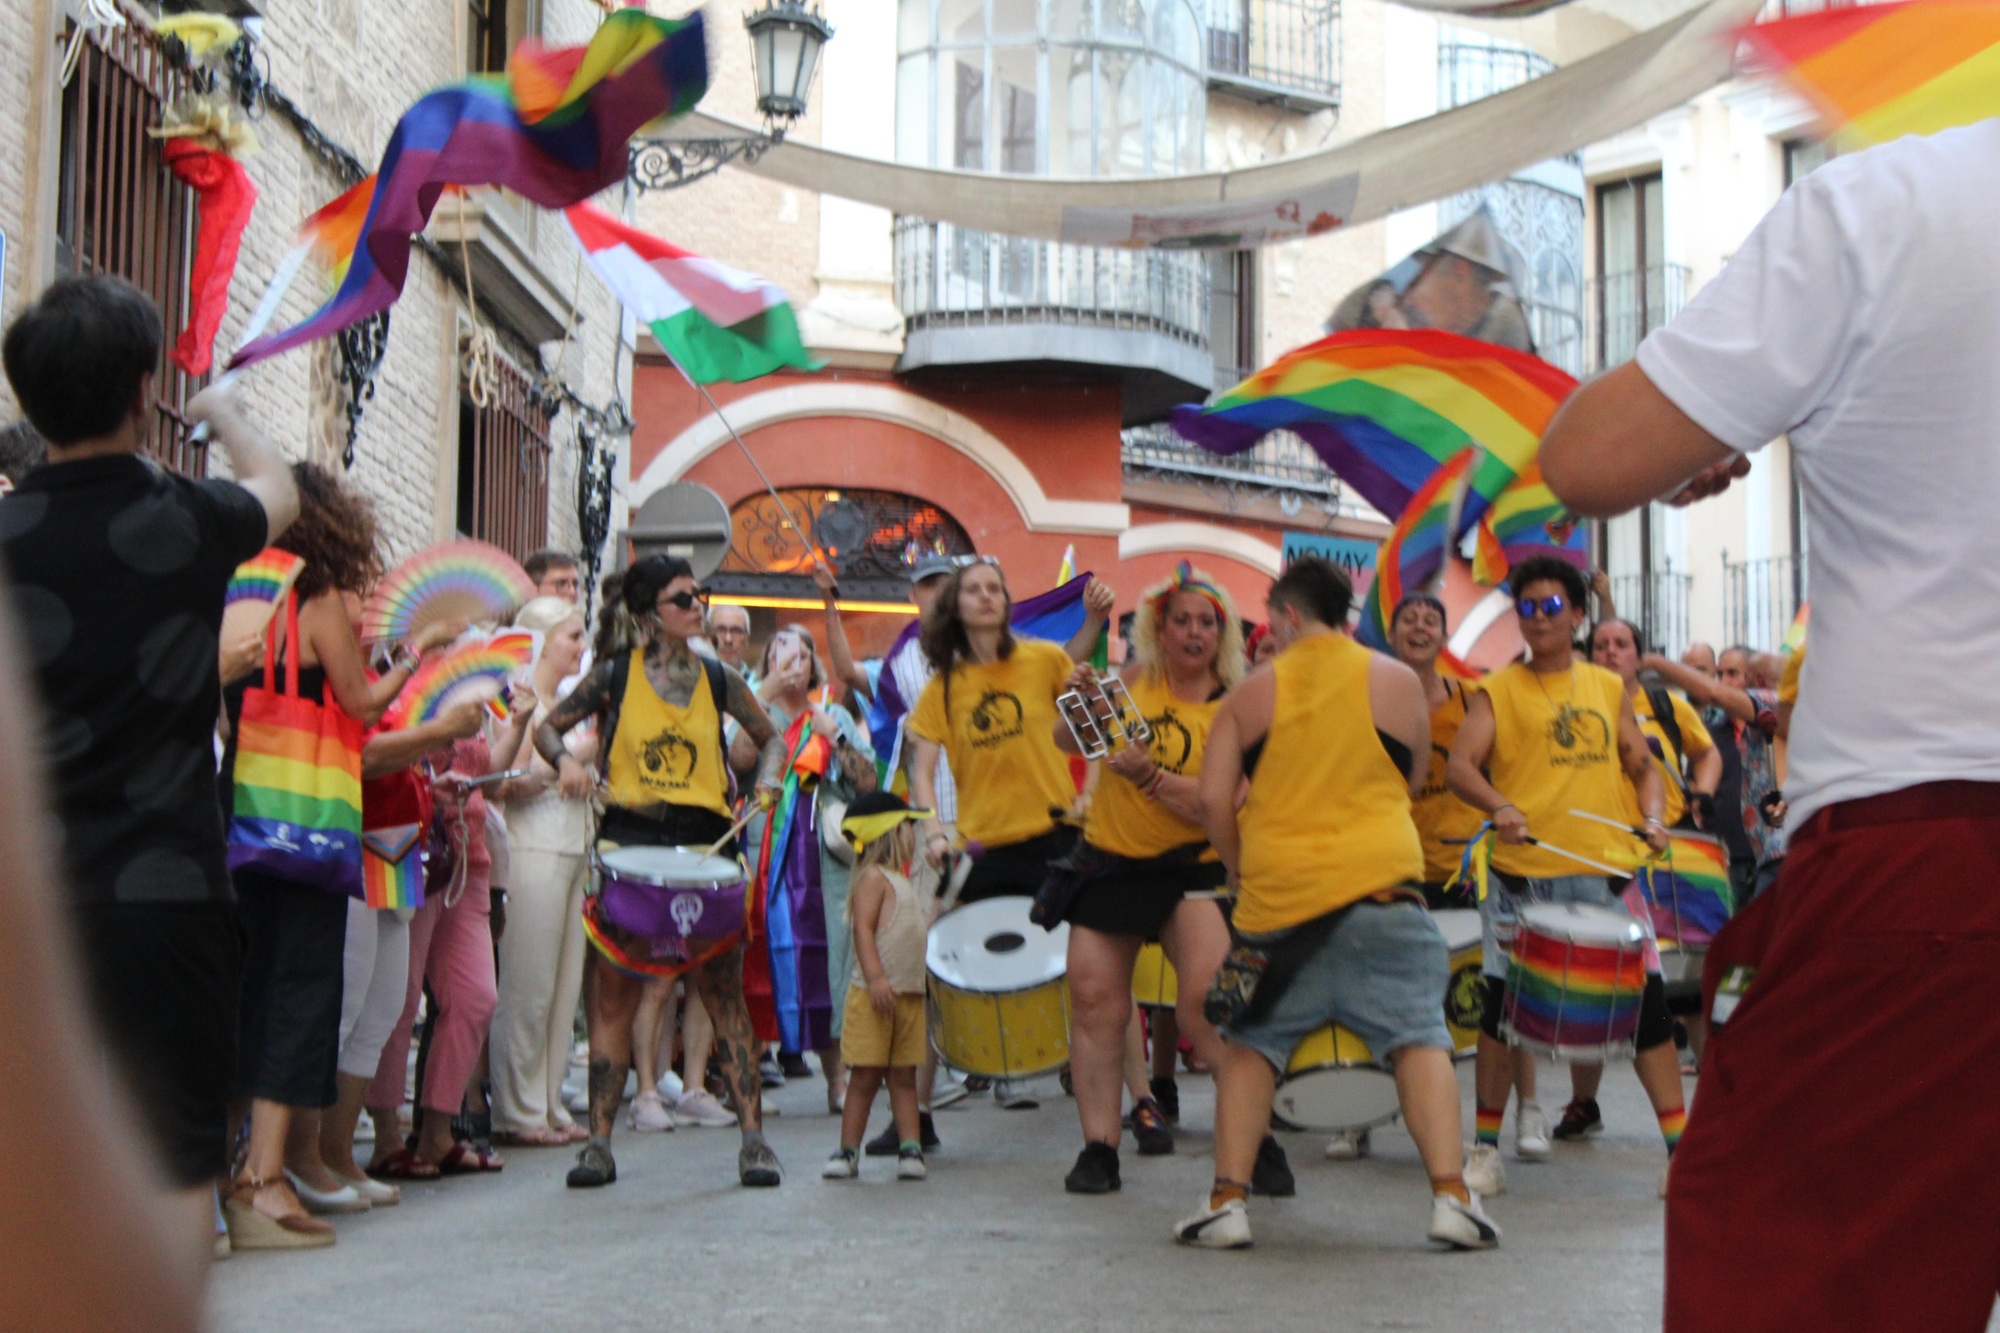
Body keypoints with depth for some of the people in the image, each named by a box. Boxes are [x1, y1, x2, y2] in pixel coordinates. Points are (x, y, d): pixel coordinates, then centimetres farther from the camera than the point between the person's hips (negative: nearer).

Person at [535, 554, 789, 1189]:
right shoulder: (614, 676, 5)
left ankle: (754, 1138, 1)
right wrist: (567, 762, -8)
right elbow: (547, 728, 12)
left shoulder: (719, 681, 10)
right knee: (612, 995, 1)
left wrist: (766, 780, 2)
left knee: (725, 992, -3)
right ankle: (599, 1142, 9)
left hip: (705, 844, 1)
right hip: (627, 840, 0)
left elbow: (771, 738, 21)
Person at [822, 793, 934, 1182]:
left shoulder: (904, 884, 20)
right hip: (875, 996, -8)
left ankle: (910, 1148, 7)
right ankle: (847, 1151, 4)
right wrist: (875, 978, -26)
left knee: (904, 1076, 7)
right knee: (865, 1076, -3)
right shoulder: (874, 877, -7)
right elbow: (863, 929, -18)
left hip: (909, 996, 8)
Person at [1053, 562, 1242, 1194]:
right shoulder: (1135, 680, 4)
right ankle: (1098, 1147, 10)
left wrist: (1151, 776, -26)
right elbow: (1067, 741, 8)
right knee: (1094, 998, 0)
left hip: (1191, 867, -3)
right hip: (1109, 862, 3)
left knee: (1206, 1002, -19)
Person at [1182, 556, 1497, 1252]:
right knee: (1418, 1038, 3)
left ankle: (1227, 1200, 7)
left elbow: (1214, 801, 0)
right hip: (1380, 882, 0)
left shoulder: (1252, 693, 4)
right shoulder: (1399, 681, 6)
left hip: (1276, 894, 1)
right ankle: (1450, 1195, -6)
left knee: (1250, 1044, 12)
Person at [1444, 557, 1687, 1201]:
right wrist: (1499, 807, -28)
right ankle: (1485, 1148, 13)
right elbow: (1459, 767, -9)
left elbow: (1642, 765, 18)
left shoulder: (1608, 688, 15)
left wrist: (1653, 817, -2)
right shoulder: (1497, 691, 3)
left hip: (1607, 869, 3)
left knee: (1645, 997, 0)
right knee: (1504, 1003, 1)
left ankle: (1681, 1145, 9)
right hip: (1524, 873, -3)